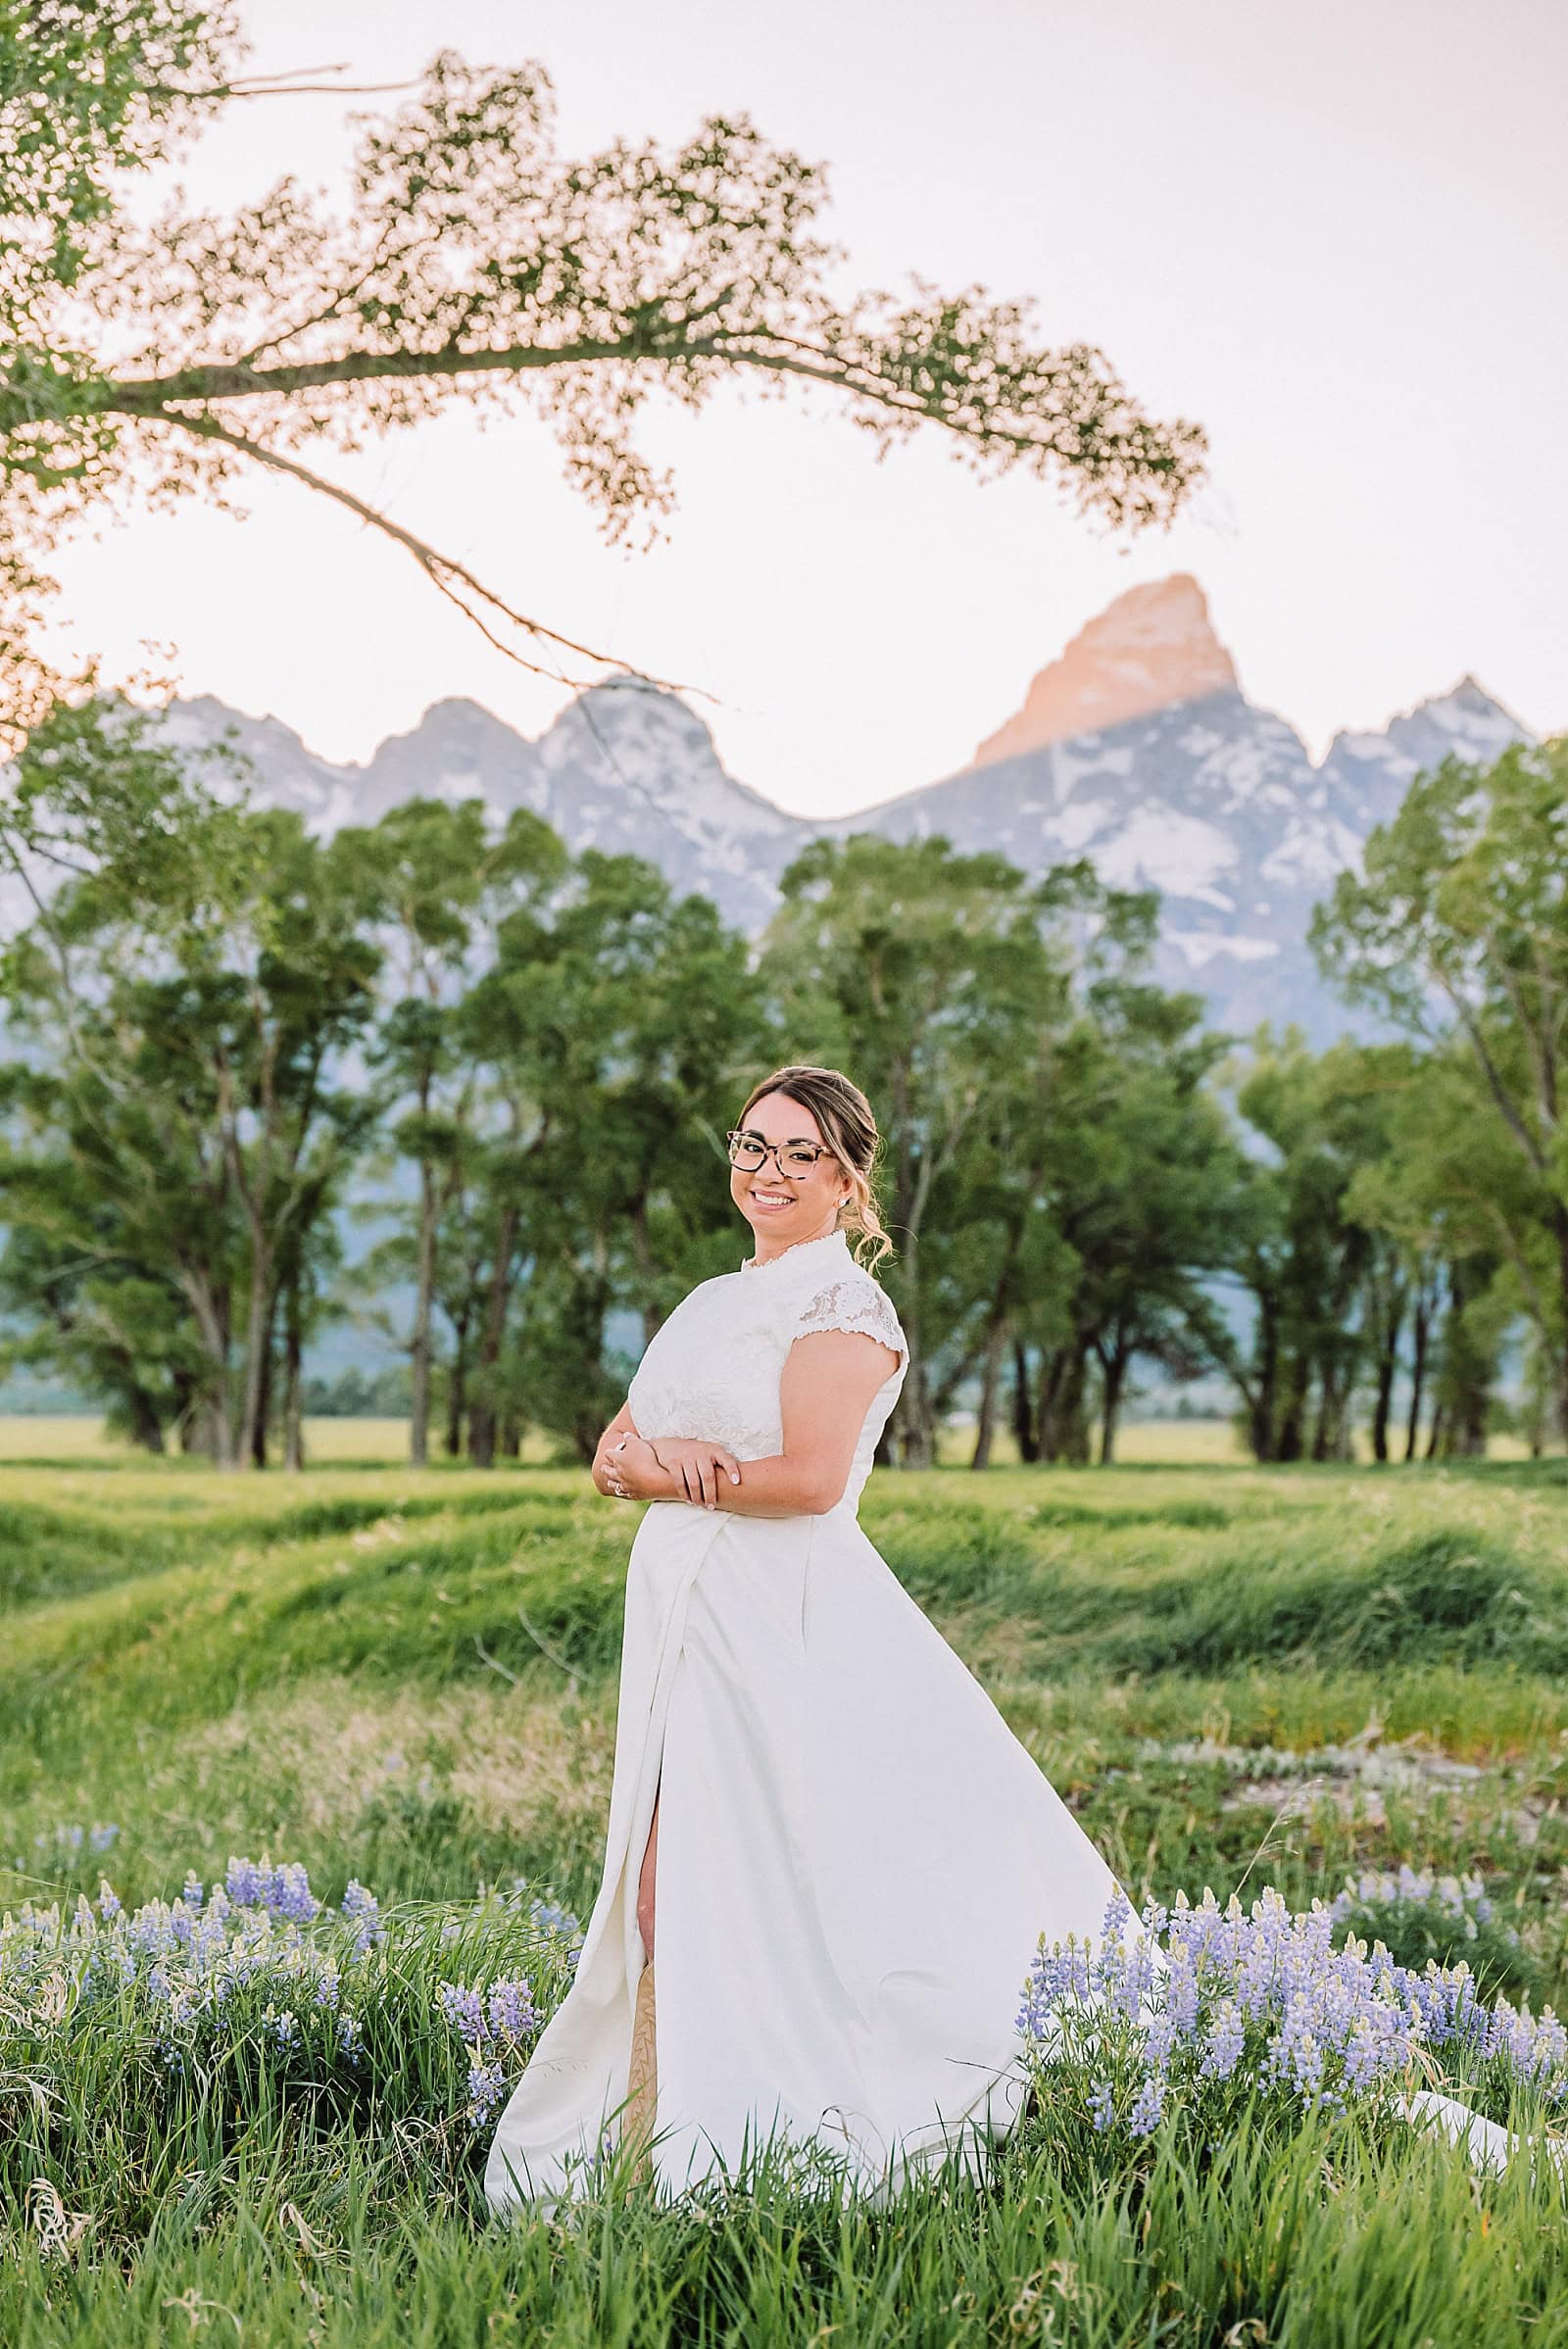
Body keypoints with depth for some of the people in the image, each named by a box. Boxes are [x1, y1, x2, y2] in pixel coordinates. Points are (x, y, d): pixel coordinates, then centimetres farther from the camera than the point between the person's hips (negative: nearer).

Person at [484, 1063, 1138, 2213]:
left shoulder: (842, 1304, -5)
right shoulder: (711, 1304, 20)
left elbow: (813, 1477, -17)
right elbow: (615, 1452, 13)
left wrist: (666, 1471, -5)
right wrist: (662, 1455, -10)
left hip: (785, 1631, -8)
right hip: (686, 1621, 8)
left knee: (759, 1893, -8)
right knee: (673, 1892, 5)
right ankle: (675, 2139, 11)